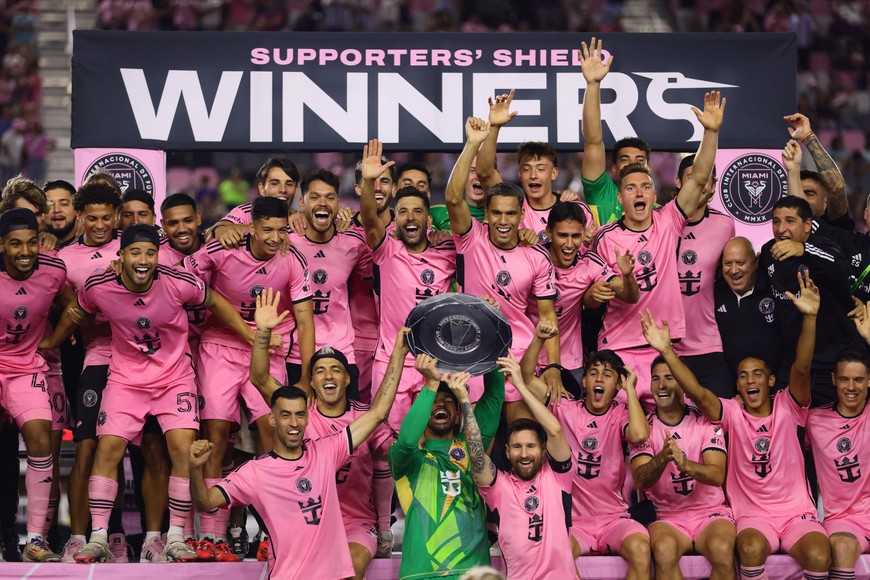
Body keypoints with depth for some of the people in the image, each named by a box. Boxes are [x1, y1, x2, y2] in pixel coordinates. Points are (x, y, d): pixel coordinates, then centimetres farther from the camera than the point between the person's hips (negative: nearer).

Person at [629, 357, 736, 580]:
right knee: (664, 549, -34)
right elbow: (640, 481, -11)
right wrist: (662, 458, -33)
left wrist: (685, 464, -34)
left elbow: (717, 476, -12)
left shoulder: (705, 421, 1)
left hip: (710, 512, 0)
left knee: (722, 549, -33)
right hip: (667, 516, 0)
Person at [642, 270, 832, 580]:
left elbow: (801, 369, -15)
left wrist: (810, 318, -33)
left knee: (818, 554, -30)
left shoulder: (787, 407, 1)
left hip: (796, 511, 0)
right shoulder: (732, 412, 3)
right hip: (752, 514, 0)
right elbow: (698, 392, -14)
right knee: (751, 548, -34)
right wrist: (667, 351, -29)